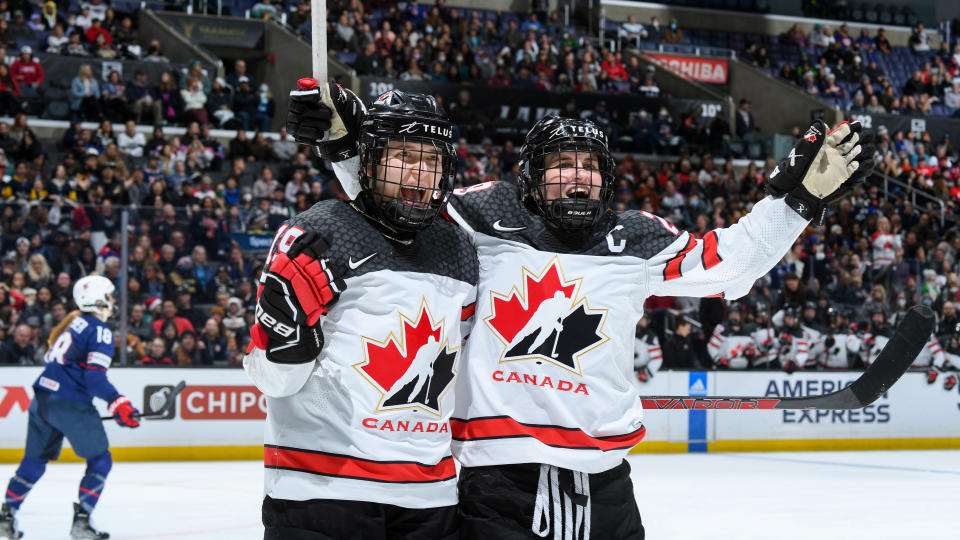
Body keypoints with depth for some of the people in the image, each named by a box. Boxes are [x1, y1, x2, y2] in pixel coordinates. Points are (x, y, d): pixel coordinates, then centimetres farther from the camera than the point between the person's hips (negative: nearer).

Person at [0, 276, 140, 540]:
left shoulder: (73, 322, 17)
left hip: (42, 397, 8)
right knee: (100, 460, 4)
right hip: (69, 404, -8)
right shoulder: (100, 330, -8)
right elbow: (95, 376, -18)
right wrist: (118, 403, -21)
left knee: (35, 459, 18)